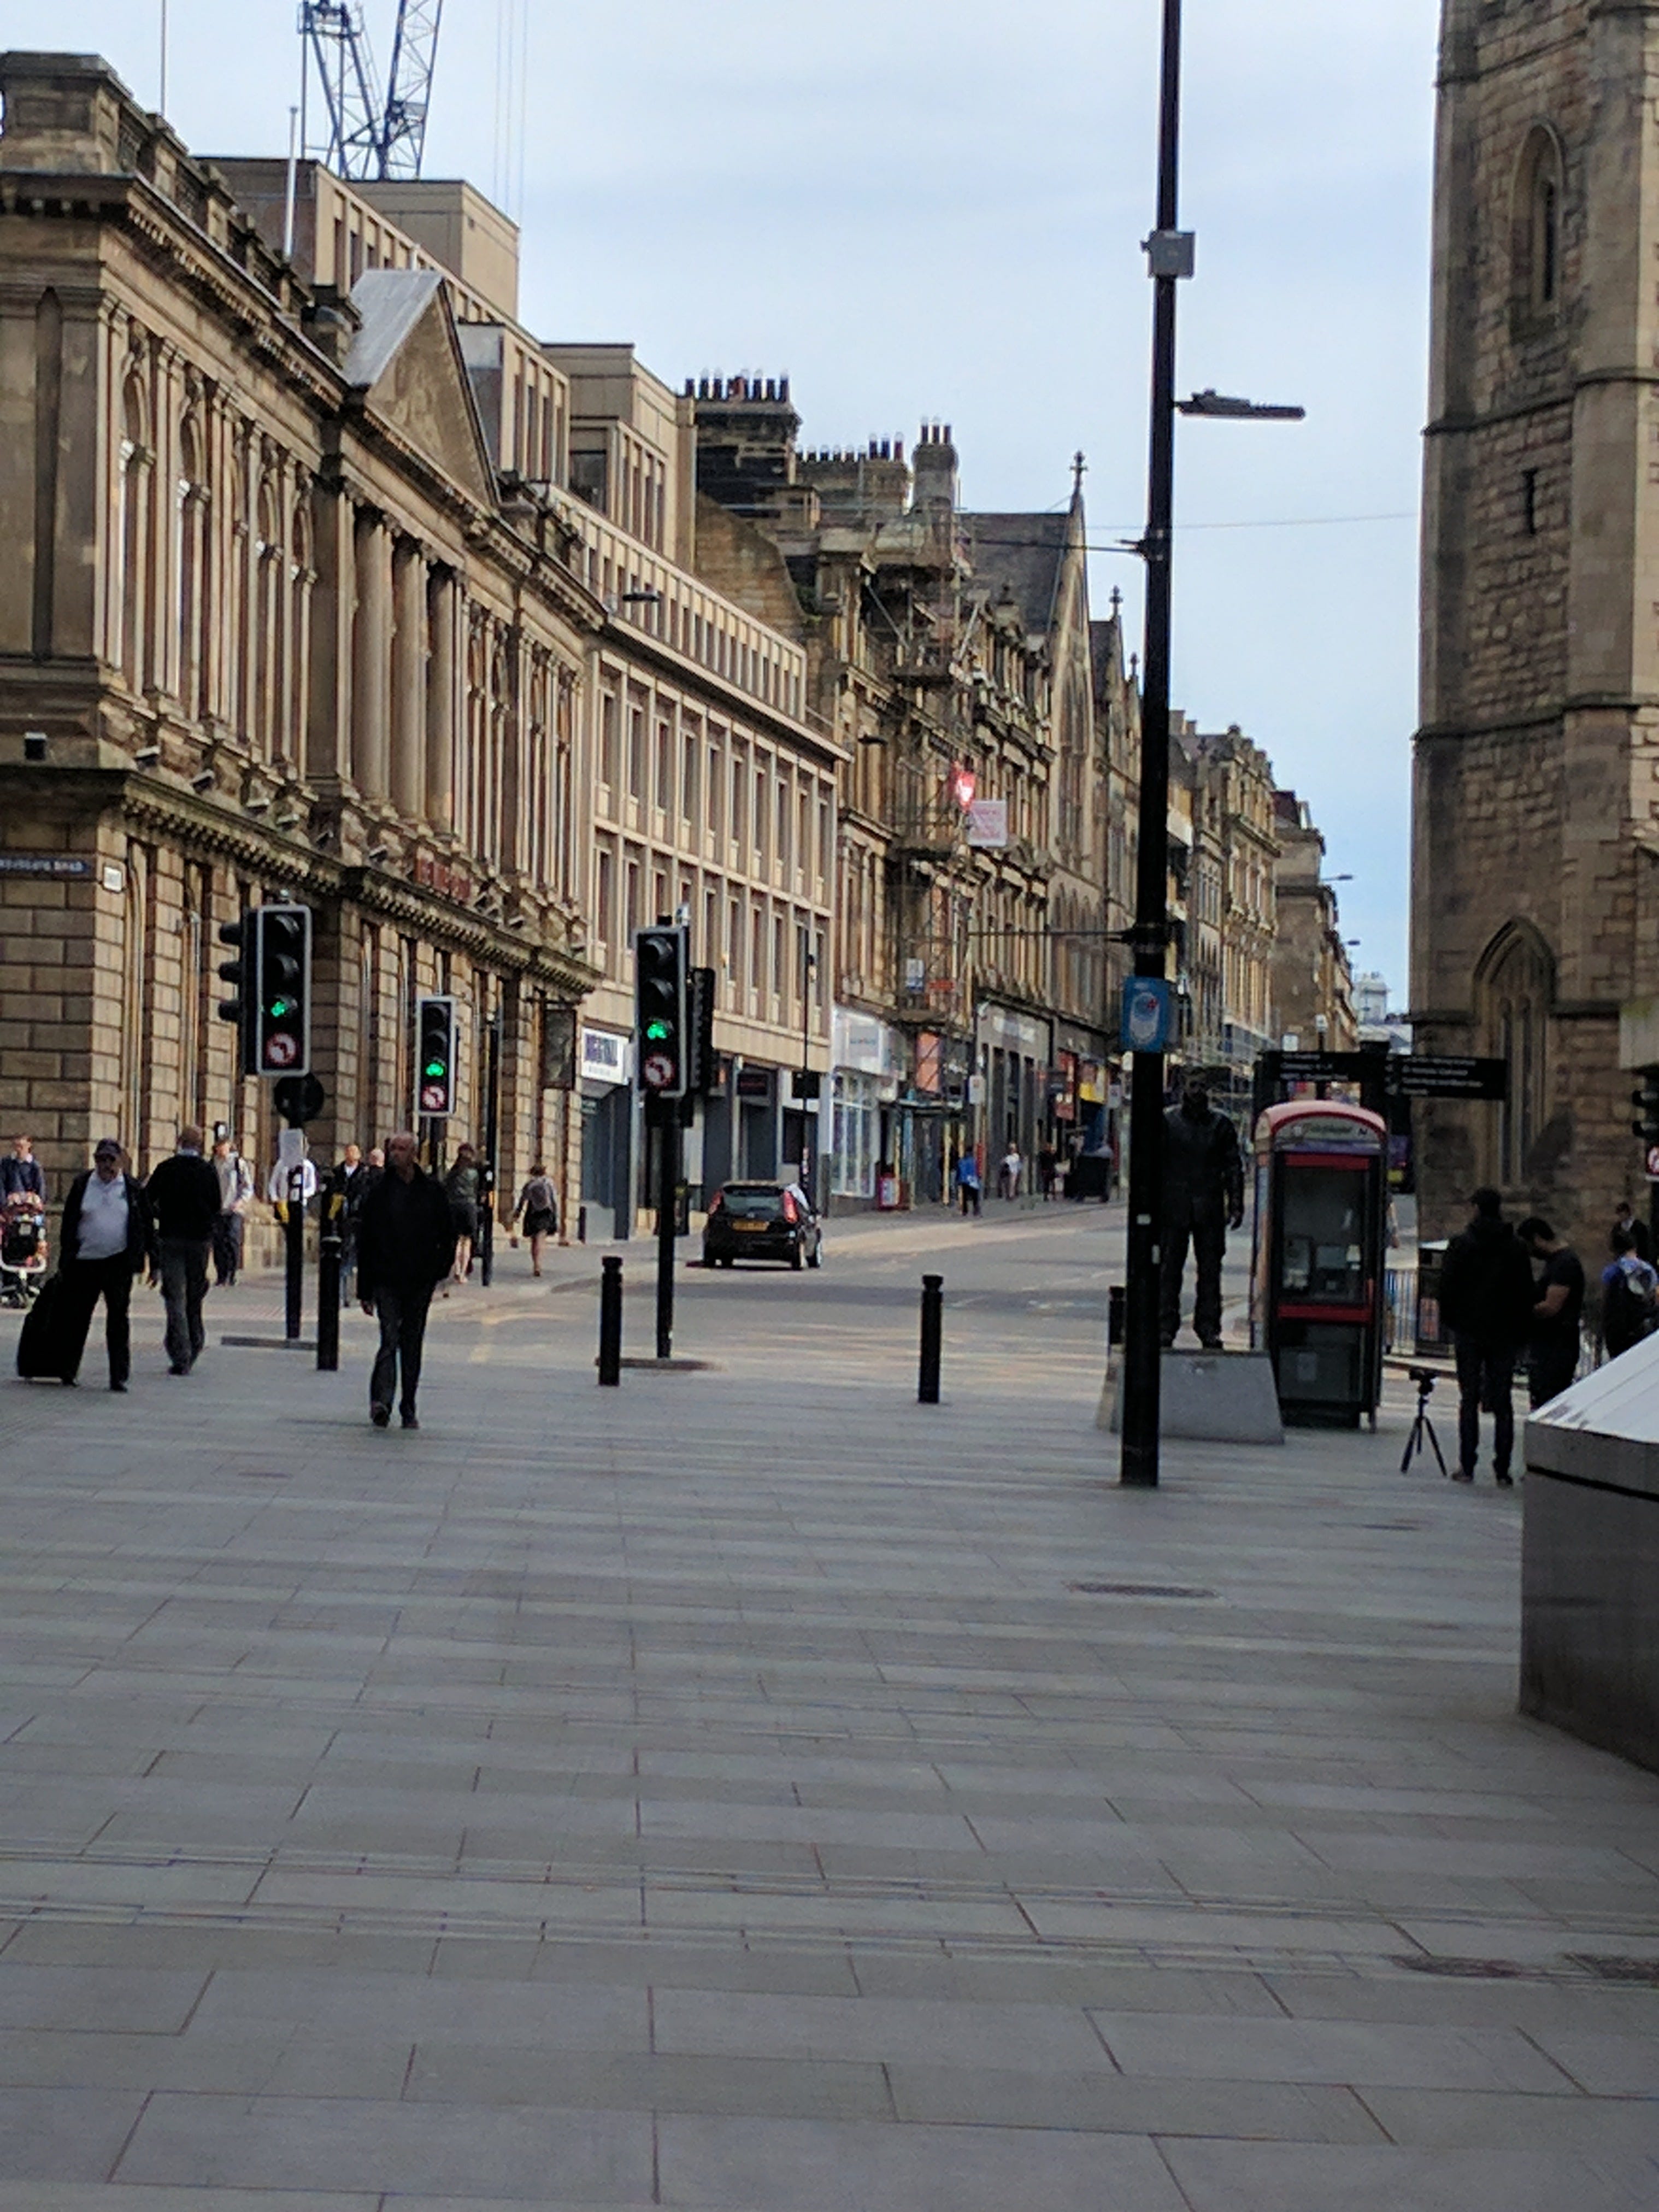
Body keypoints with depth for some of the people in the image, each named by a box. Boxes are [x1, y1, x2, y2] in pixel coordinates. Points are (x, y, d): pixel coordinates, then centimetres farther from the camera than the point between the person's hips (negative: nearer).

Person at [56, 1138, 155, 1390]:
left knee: (118, 1318, -4)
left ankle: (120, 1376, -1)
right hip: (84, 1263, 1)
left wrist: (153, 1263, 4)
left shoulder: (133, 1189, 5)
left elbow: (148, 1227, 8)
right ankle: (67, 1369, 22)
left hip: (119, 1263, -1)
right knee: (76, 1316, 7)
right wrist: (65, 1263, 6)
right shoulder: (81, 1186, 6)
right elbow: (68, 1225, 9)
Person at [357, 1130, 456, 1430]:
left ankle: (408, 1409, 15)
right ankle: (381, 1401, -24)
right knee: (390, 1340, -15)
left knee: (412, 1345, 8)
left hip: (420, 1281, 2)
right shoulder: (379, 1192, 2)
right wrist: (365, 1291, 2)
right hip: (386, 1279, -2)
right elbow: (365, 1243, 5)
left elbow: (448, 1233, 13)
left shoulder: (431, 1190, 5)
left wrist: (441, 1269, 2)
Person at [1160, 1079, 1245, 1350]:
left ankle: (1209, 1328, 7)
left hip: (1209, 1210, 1)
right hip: (1174, 1208, -1)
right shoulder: (1168, 1122, 2)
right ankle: (1166, 1325, 8)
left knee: (1210, 1269, 2)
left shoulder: (1221, 1125, 6)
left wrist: (1235, 1205, 1)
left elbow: (1233, 1167, 8)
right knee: (1170, 1268, 1)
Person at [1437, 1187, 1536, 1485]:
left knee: (1469, 1400, 4)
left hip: (1469, 1333, -2)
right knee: (1503, 1404, 5)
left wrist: (1450, 1321, 10)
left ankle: (1467, 1467, 3)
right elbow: (1526, 1294, 4)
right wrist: (1523, 1333, 11)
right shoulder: (1516, 1248, 2)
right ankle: (1502, 1470, 2)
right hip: (1505, 1336, 2)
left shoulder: (1460, 1246, -4)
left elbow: (1447, 1289, -4)